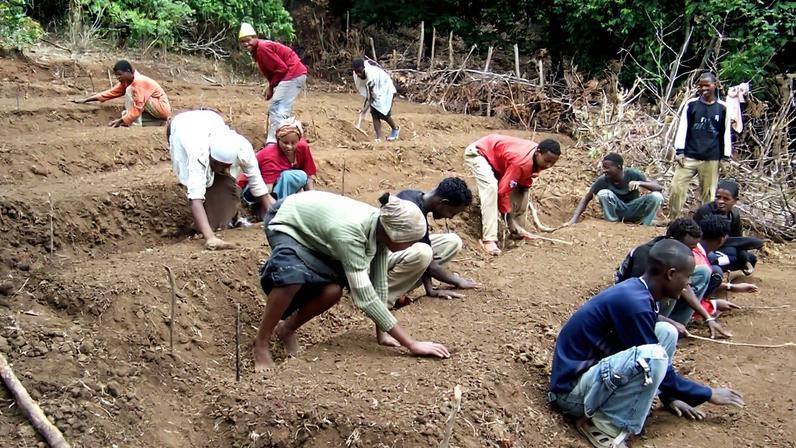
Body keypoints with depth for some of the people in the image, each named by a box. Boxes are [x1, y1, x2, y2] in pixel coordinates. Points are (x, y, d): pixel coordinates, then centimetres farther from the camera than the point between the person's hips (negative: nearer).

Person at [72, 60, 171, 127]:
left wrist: (121, 121, -30)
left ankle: (135, 126, -20)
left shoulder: (139, 82, -23)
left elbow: (137, 108, -28)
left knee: (130, 91, -20)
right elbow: (112, 92, 4)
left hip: (162, 108, -9)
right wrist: (85, 100, 0)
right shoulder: (126, 81, 4)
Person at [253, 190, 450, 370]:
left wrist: (382, 333, -8)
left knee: (332, 291, -14)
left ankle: (287, 328, 14)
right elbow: (364, 297, -42)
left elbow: (379, 285, -10)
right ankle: (261, 343, -13)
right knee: (293, 277, -35)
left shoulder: (381, 228, -20)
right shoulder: (349, 232, -41)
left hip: (314, 235, 7)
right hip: (286, 221, -7)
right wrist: (412, 344, -41)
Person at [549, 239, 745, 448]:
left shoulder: (635, 291, 5)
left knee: (666, 333, 6)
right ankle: (603, 423, -14)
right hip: (572, 388, -10)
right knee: (652, 358, -31)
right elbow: (653, 361, -16)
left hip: (594, 367, 10)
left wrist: (670, 396, 17)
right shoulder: (634, 303, -24)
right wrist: (708, 394, -3)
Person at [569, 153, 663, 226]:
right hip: (617, 211, 0)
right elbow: (586, 198, -13)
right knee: (603, 193, -29)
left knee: (656, 196, -27)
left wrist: (639, 183, -43)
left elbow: (659, 188, -25)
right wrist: (574, 219, -25)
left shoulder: (633, 174, -23)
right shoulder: (603, 180, -21)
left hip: (634, 210, 0)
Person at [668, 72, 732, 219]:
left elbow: (726, 133, 7)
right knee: (677, 188, -6)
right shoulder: (691, 104, 3)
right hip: (689, 156, 0)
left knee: (709, 194, 4)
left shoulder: (722, 108, 3)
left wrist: (726, 157, 5)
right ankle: (672, 221, 6)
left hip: (711, 159, 0)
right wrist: (679, 151, -4)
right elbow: (682, 128, 2)